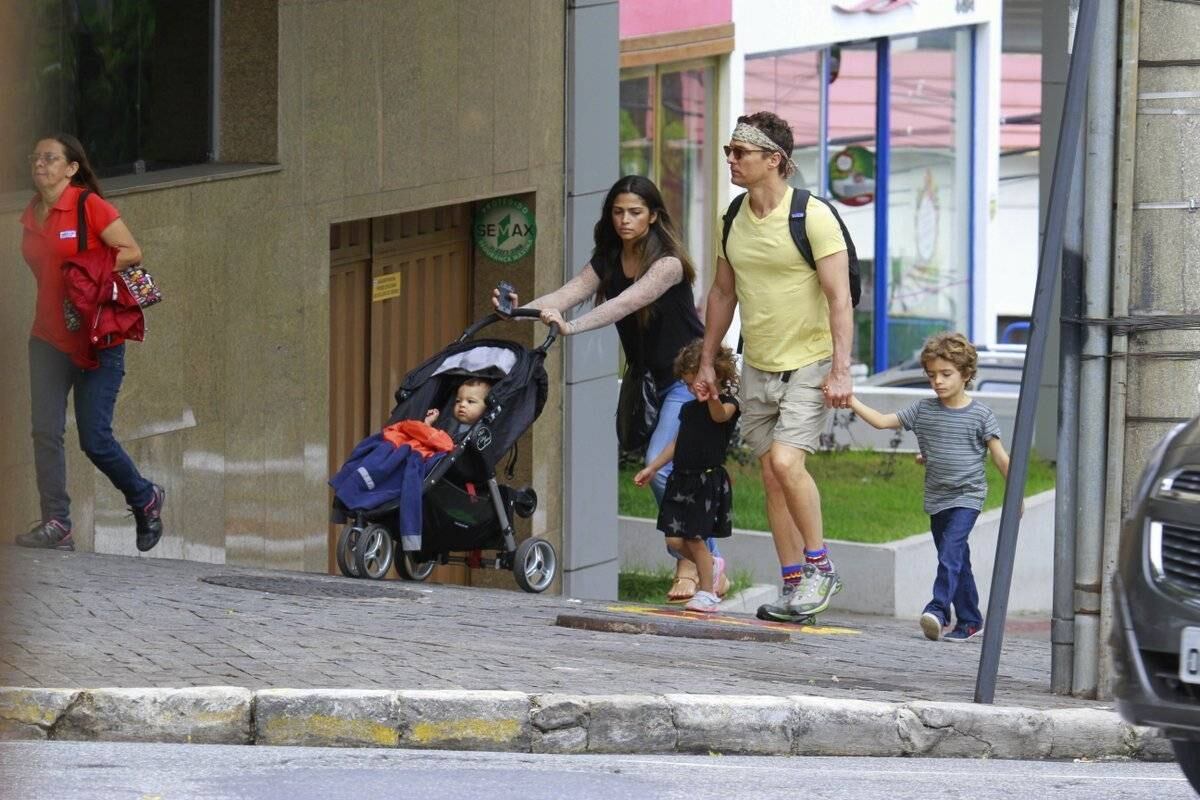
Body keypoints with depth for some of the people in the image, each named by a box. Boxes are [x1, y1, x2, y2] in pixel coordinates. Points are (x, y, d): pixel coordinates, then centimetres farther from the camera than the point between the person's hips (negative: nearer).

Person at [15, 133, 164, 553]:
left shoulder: (89, 206, -9)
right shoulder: (31, 215, 11)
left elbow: (132, 252, -9)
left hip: (96, 340, -6)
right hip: (48, 340, 6)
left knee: (94, 438, -7)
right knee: (45, 432, -7)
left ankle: (146, 498, 18)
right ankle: (56, 525, -7)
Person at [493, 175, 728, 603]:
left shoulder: (668, 262, -17)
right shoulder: (608, 262, 3)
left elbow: (627, 303, -32)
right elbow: (568, 293, -13)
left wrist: (571, 327, -45)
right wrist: (521, 311, -32)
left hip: (690, 377, -7)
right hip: (654, 380, 7)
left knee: (660, 466, -20)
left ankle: (690, 563, -7)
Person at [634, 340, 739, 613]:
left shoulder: (728, 403, -7)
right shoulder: (689, 408, 15)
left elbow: (720, 416, -31)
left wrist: (712, 399, -53)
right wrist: (652, 468, 23)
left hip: (708, 478, -7)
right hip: (682, 477, 7)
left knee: (694, 537, -9)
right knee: (675, 538, 6)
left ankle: (707, 593, 2)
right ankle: (712, 565, 31)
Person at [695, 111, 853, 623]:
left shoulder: (812, 216, -14)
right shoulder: (734, 220, 6)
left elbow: (839, 297, -16)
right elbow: (722, 294, 18)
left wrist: (841, 370, -22)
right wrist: (706, 362, 18)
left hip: (809, 364, -7)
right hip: (756, 366, 7)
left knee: (786, 461, -21)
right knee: (770, 476, 5)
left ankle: (820, 566, -5)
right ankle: (794, 586, 12)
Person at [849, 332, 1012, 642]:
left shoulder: (980, 415, -7)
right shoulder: (923, 410, 4)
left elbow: (1000, 457, -4)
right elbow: (882, 421, 2)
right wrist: (851, 401, -8)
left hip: (966, 497, -5)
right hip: (936, 499, 5)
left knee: (950, 554, -21)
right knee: (957, 561, 12)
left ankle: (938, 609, -29)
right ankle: (970, 620, 21)